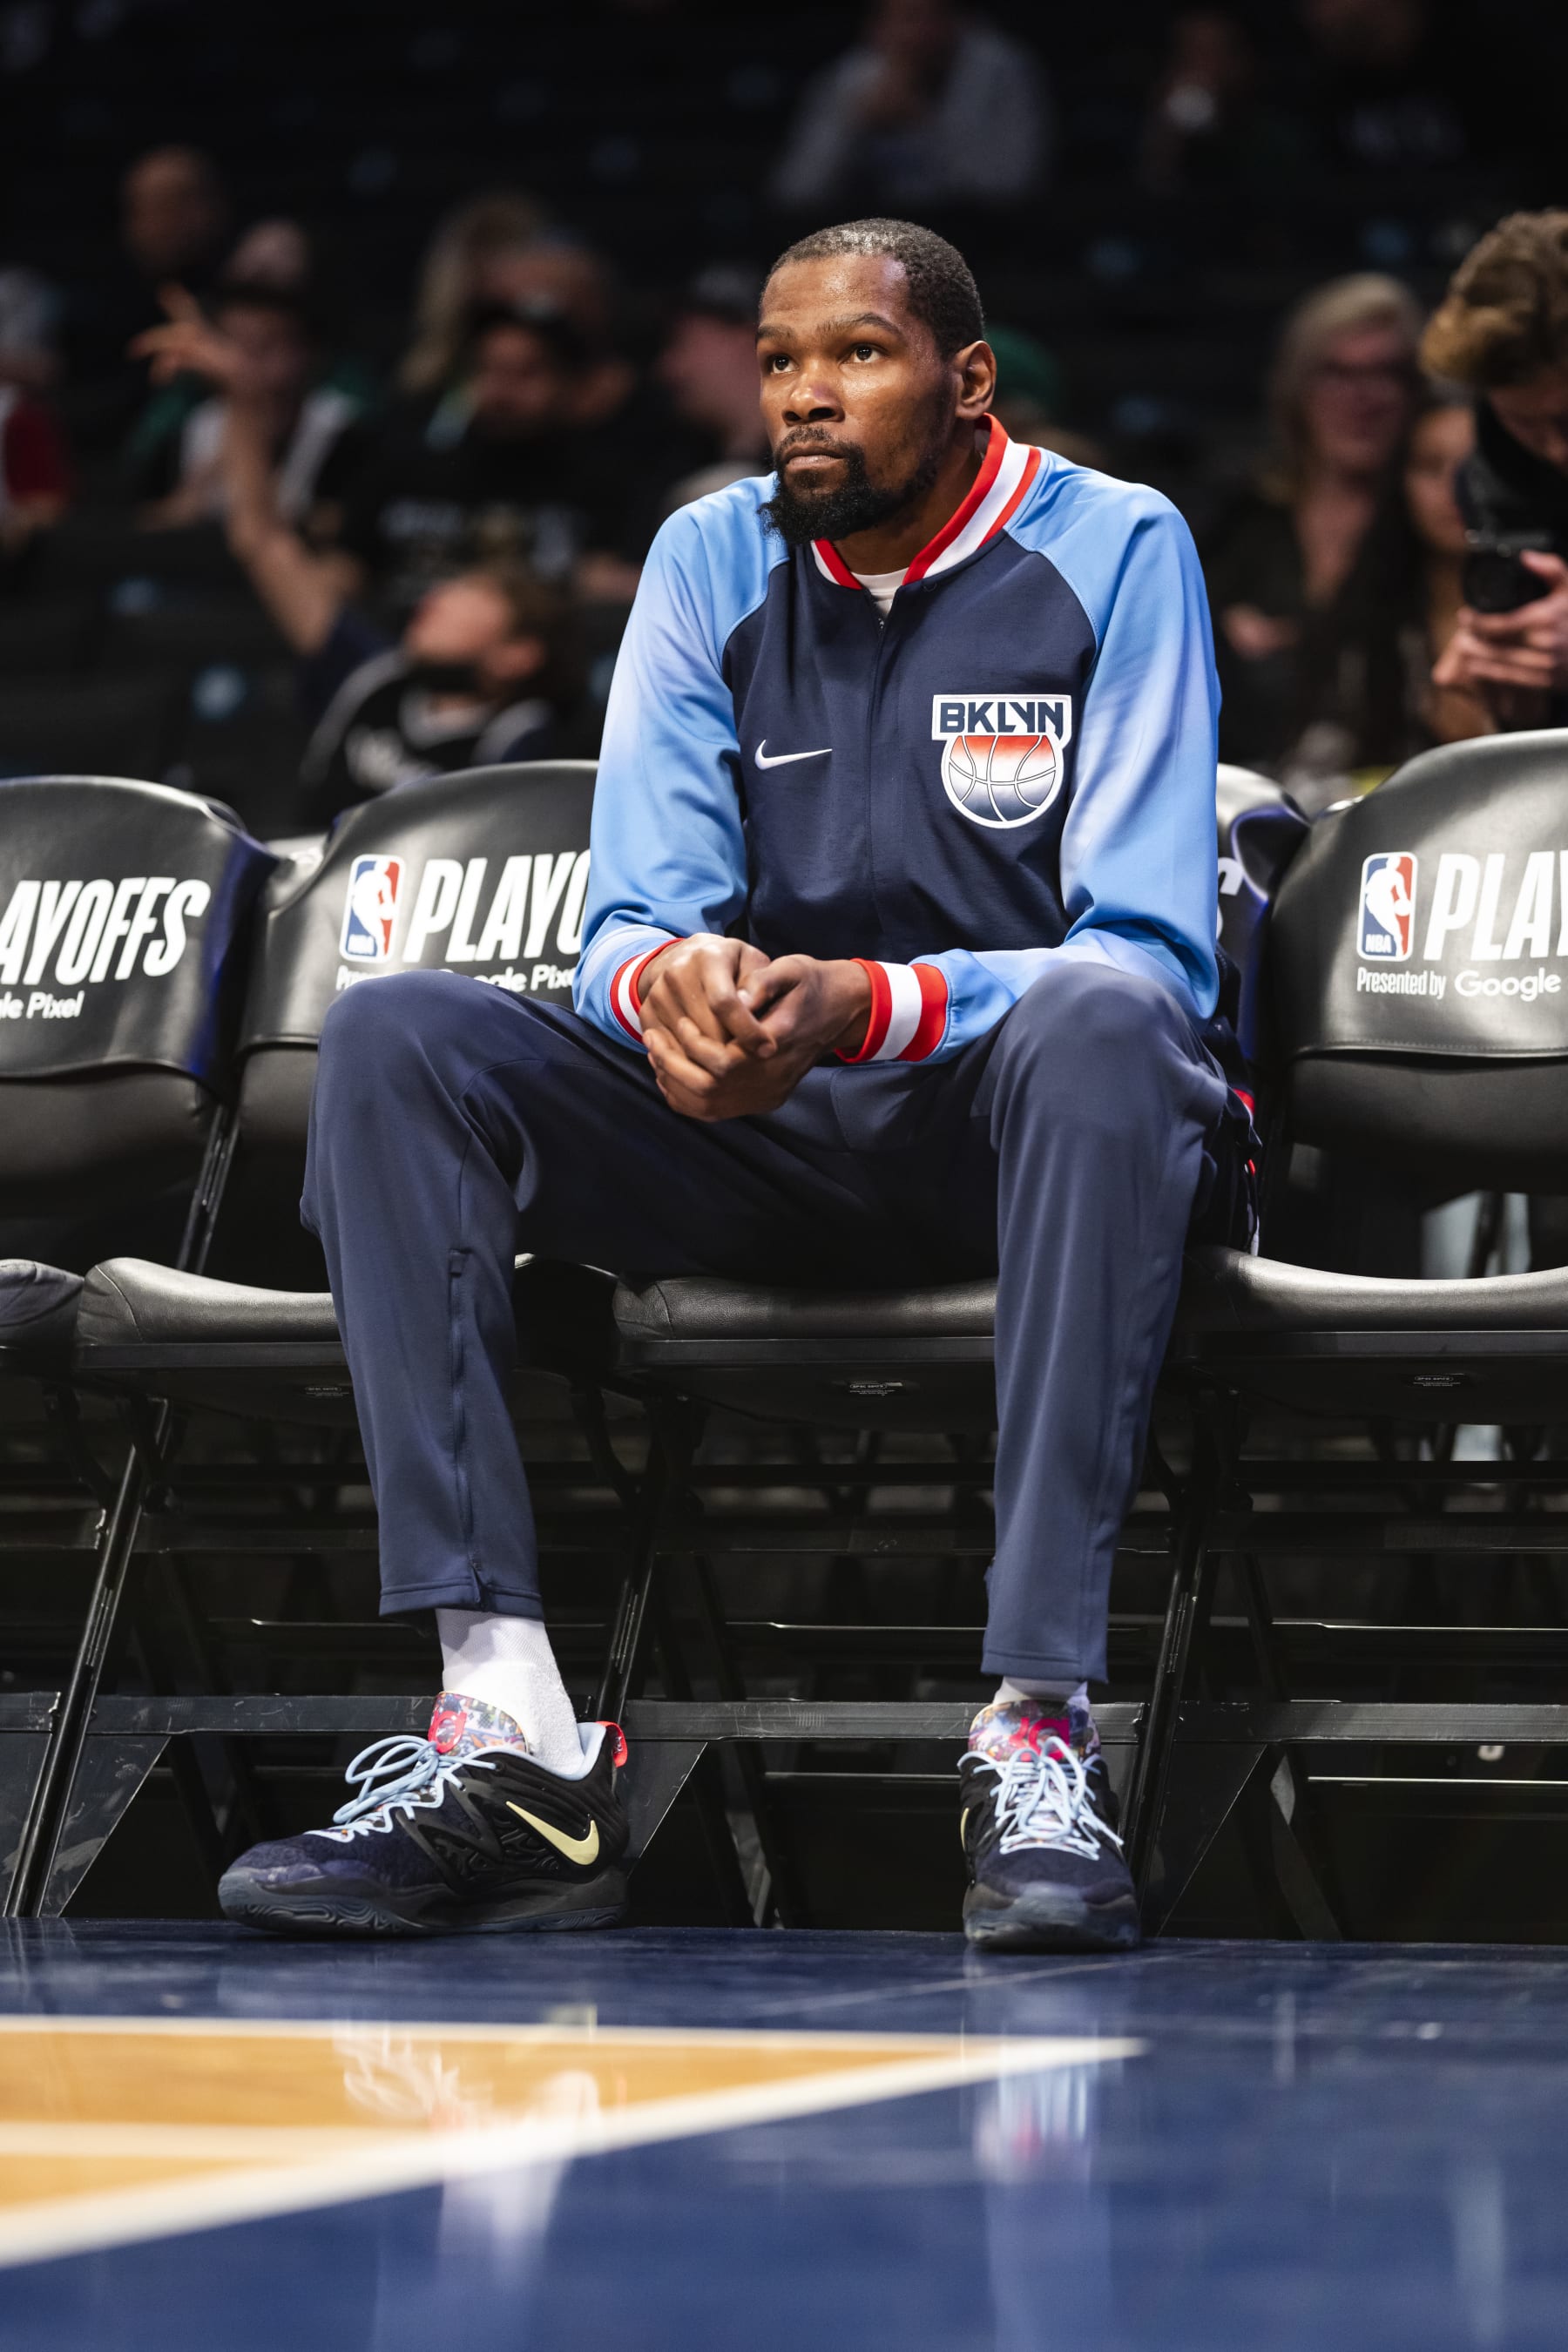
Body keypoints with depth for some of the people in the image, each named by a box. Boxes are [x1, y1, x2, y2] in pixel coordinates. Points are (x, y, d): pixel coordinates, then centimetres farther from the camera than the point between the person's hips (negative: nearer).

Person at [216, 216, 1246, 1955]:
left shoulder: (1116, 552, -5)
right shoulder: (712, 560, 6)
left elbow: (1153, 955, -14)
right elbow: (631, 920, 1)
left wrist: (862, 1006, -31)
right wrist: (666, 981, -26)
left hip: (1027, 1130, -4)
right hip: (767, 1142, 4)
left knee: (1096, 1025, -39)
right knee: (392, 1039, -19)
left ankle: (1039, 1728, -42)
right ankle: (508, 1732, -31)